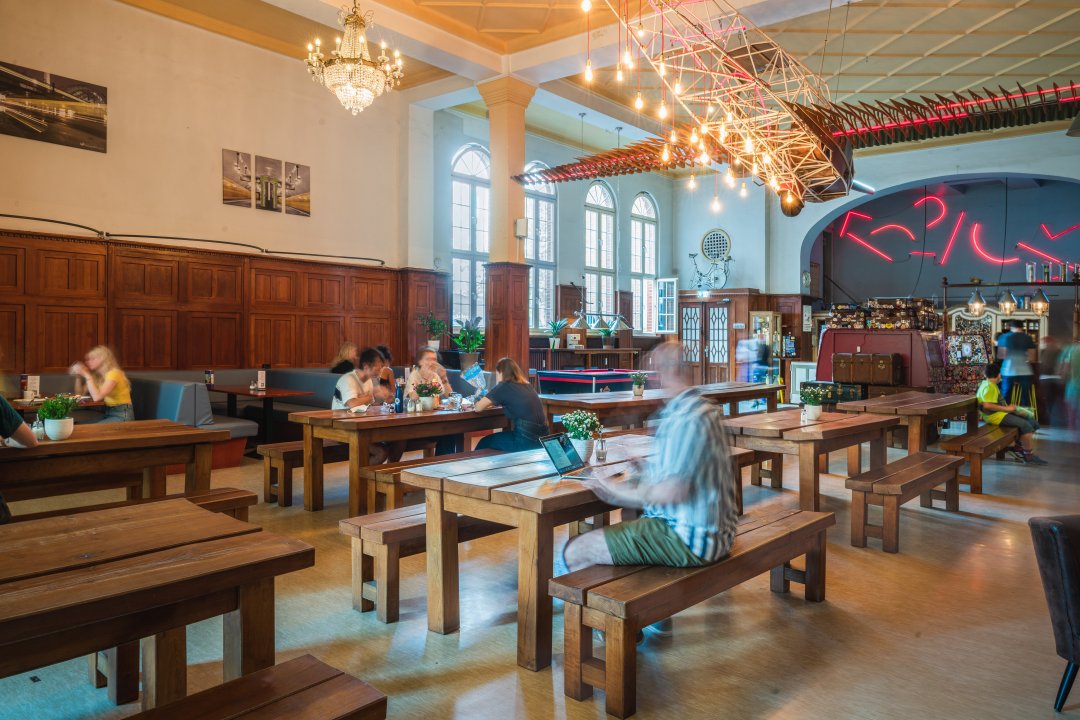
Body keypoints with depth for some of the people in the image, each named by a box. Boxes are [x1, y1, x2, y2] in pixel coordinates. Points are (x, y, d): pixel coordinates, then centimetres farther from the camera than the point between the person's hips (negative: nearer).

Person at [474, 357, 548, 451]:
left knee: (484, 443, 12)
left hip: (527, 441, -8)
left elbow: (478, 407, -1)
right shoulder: (526, 385, 15)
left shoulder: (504, 387, -6)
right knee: (498, 437, 29)